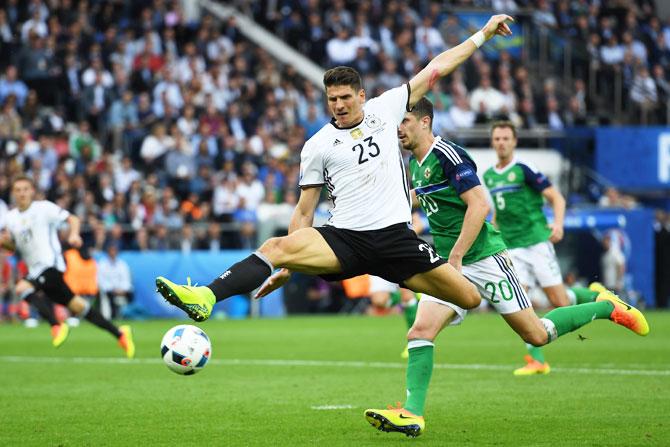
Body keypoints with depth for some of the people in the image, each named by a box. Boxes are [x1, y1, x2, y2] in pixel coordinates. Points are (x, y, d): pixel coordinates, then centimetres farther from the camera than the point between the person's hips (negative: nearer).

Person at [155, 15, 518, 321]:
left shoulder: (385, 109, 10)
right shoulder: (317, 145, 7)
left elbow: (436, 68, 14)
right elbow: (304, 211, 10)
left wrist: (484, 33, 15)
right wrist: (290, 268, 2)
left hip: (394, 235, 1)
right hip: (343, 239, -1)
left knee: (470, 299, -7)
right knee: (277, 246, -29)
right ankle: (204, 299, -42)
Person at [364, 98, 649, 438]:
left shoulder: (447, 155, -16)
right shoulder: (414, 164, 12)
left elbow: (480, 205, -22)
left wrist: (455, 257, -24)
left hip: (483, 258, -8)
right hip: (448, 262, 8)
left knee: (537, 335, -2)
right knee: (420, 331, -12)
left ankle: (607, 307, 19)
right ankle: (412, 413, -15)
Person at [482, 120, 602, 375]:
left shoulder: (524, 170, -7)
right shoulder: (488, 176, 11)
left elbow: (557, 198, -8)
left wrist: (558, 224, -24)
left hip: (537, 242, -5)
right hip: (512, 249, 5)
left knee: (560, 302, -4)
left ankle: (596, 297, 26)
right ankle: (536, 360, -5)